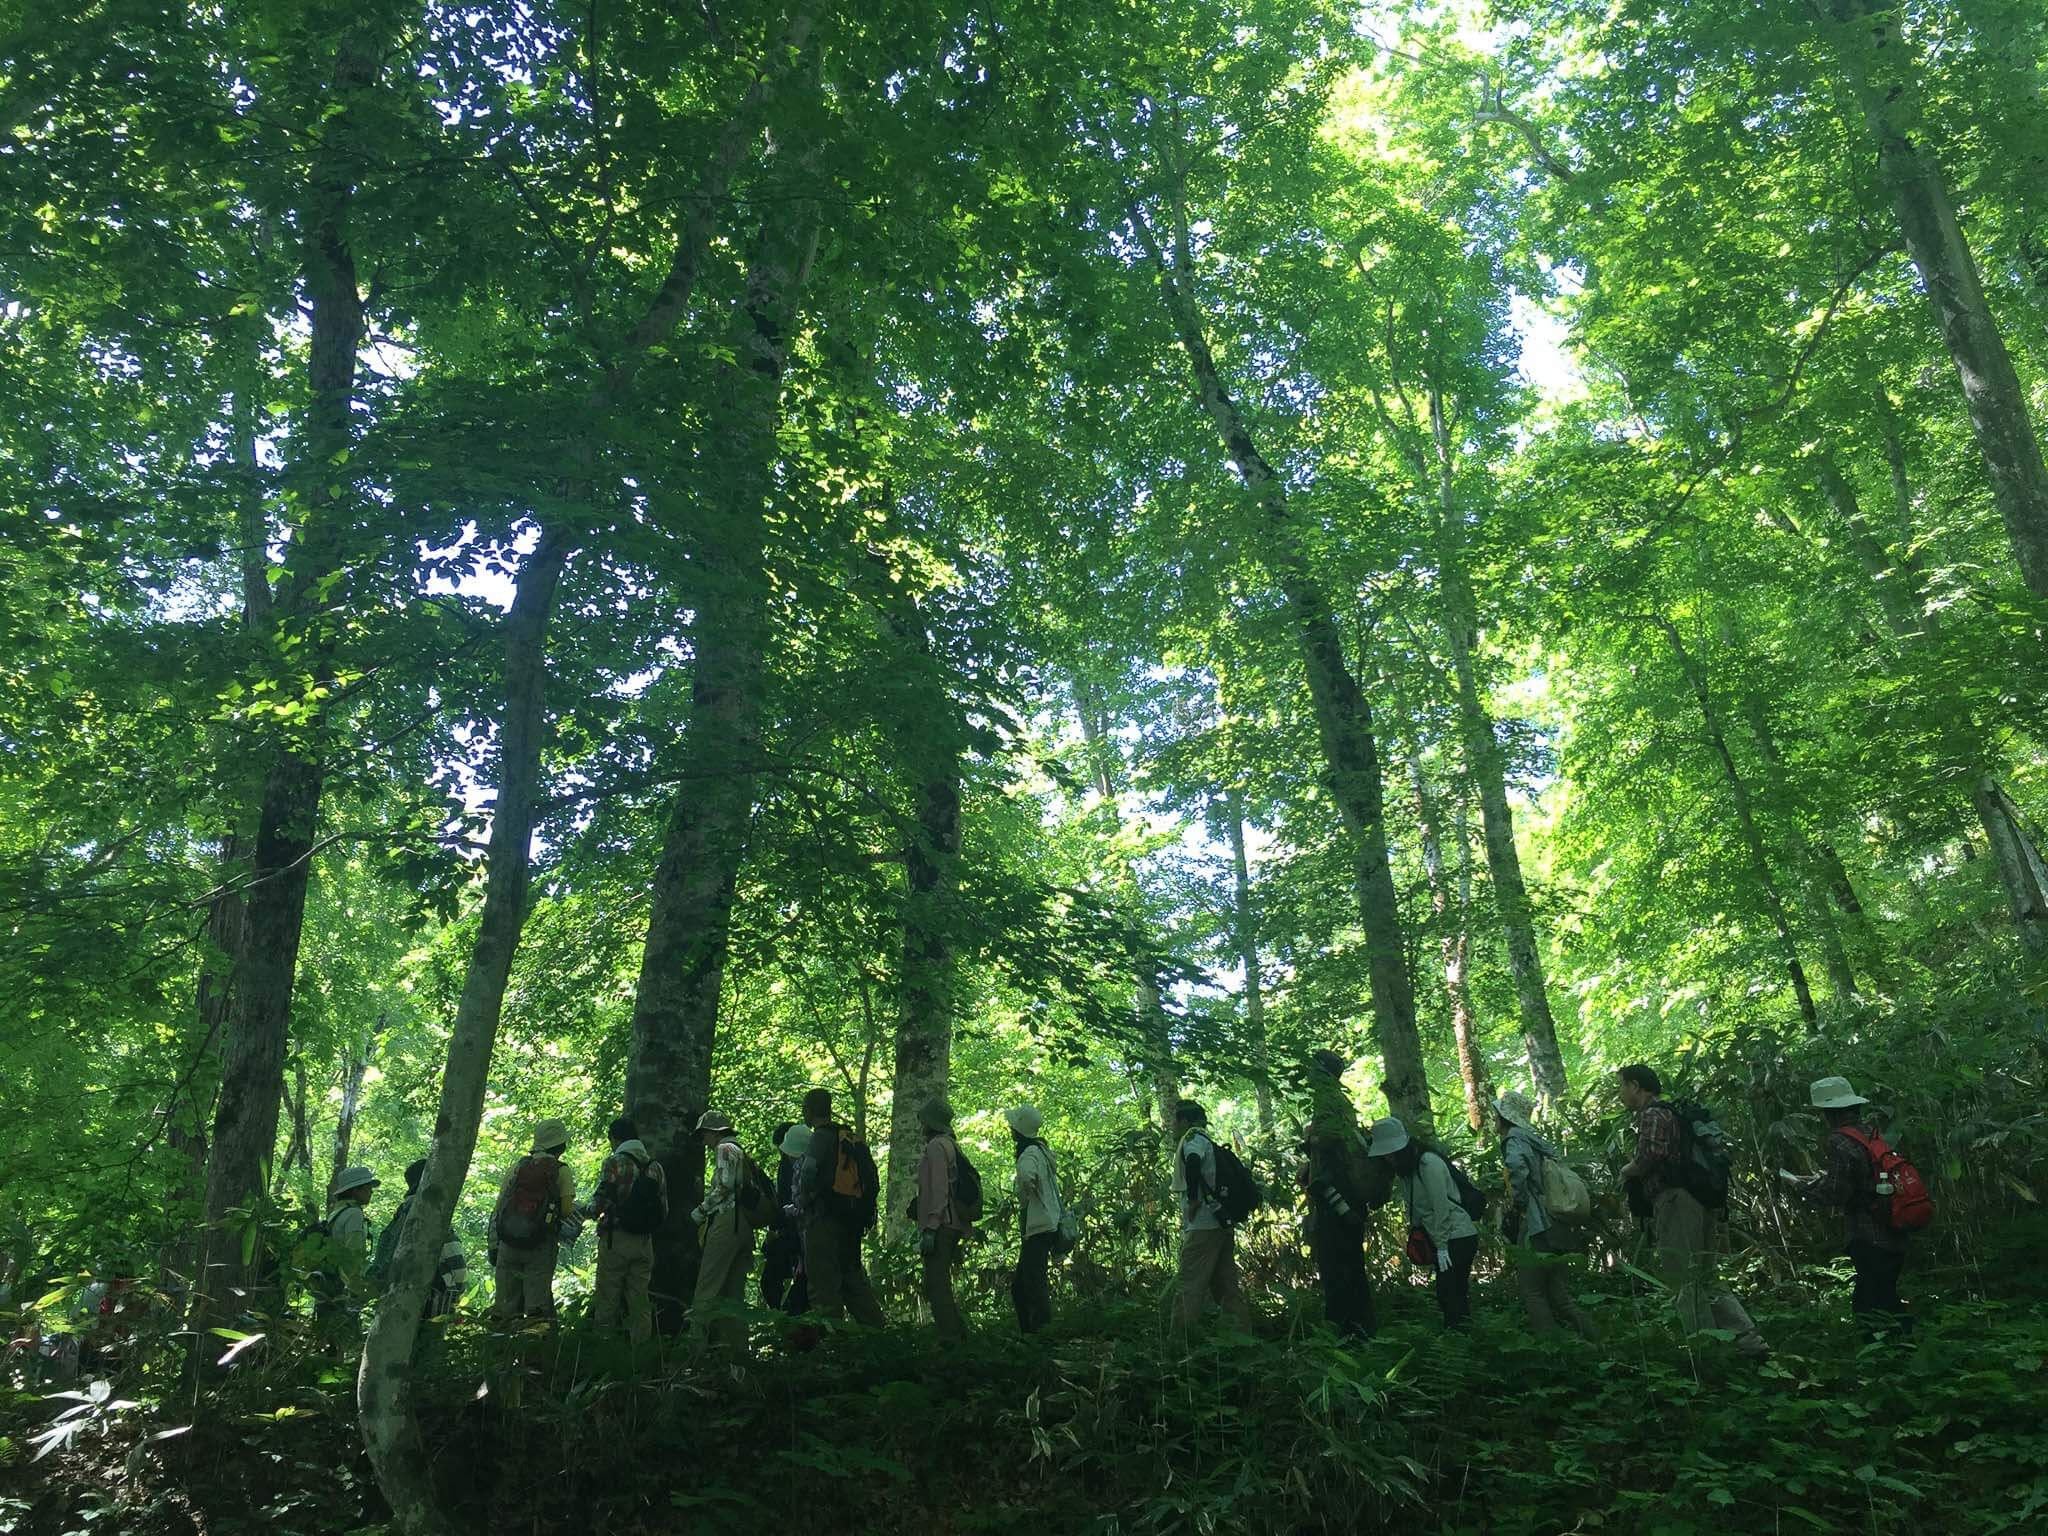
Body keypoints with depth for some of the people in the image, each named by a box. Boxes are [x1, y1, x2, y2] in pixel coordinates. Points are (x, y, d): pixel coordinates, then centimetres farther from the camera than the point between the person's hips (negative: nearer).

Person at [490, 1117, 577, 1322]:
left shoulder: (517, 1167, 9)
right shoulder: (561, 1171, -1)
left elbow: (497, 1208, 9)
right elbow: (568, 1210, -7)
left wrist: (493, 1246, 14)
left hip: (508, 1242, 3)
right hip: (541, 1247, -3)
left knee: (506, 1306, 11)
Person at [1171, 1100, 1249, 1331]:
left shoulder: (1193, 1137, -5)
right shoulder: (1207, 1143, 23)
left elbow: (1193, 1162, -27)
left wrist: (1193, 1200, -21)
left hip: (1203, 1226, -9)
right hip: (1222, 1225, 9)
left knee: (1191, 1286, -8)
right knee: (1225, 1285, 10)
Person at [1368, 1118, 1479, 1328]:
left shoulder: (1429, 1162, -17)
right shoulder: (1403, 1167, 10)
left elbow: (1441, 1206, -18)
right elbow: (1413, 1208, 12)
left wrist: (1441, 1247, -16)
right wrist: (1415, 1232, 2)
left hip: (1458, 1237, -8)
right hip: (1442, 1239, 8)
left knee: (1449, 1293, -10)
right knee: (1455, 1294, 9)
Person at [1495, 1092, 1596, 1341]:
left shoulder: (1514, 1139, -9)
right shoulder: (1535, 1139, 18)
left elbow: (1517, 1164, -32)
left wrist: (1516, 1202, -19)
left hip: (1535, 1231, -9)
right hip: (1558, 1230, 9)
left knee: (1531, 1291, 1)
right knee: (1559, 1293, 12)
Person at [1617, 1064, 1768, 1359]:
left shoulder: (1652, 1114, -6)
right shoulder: (1672, 1113, 25)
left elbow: (1650, 1156, -21)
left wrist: (1626, 1172, -3)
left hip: (1675, 1202, -10)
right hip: (1699, 1204, 10)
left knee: (1685, 1285, -6)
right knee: (1705, 1283, 13)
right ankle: (1750, 1343, 4)